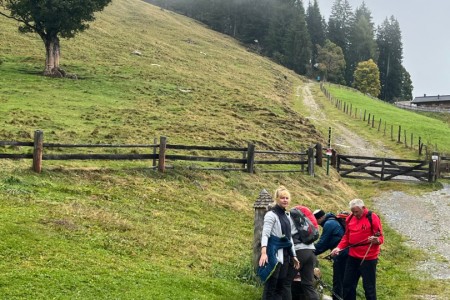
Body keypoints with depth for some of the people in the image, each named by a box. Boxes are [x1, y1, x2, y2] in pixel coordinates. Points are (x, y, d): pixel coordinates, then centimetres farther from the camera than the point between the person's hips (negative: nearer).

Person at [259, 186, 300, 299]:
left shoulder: (287, 216, 17)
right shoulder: (271, 215, -7)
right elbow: (265, 234, -17)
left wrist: (293, 256, 22)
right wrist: (264, 252, -30)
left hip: (285, 254, 8)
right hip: (274, 254, -8)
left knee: (284, 285, 9)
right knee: (270, 285, -7)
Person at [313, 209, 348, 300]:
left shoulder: (328, 224, -12)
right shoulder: (333, 221, 18)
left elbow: (322, 242, -11)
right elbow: (328, 242, 18)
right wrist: (315, 250, 12)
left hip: (340, 254, -10)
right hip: (345, 253, 10)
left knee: (337, 280, -4)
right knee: (343, 279, 15)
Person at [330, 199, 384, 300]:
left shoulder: (372, 218, -10)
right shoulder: (350, 218, 7)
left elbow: (380, 237, -9)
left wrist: (376, 240, -31)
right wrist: (339, 247, 2)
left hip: (368, 258, -6)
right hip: (352, 257, 6)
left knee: (368, 286, 0)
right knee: (348, 283, 13)